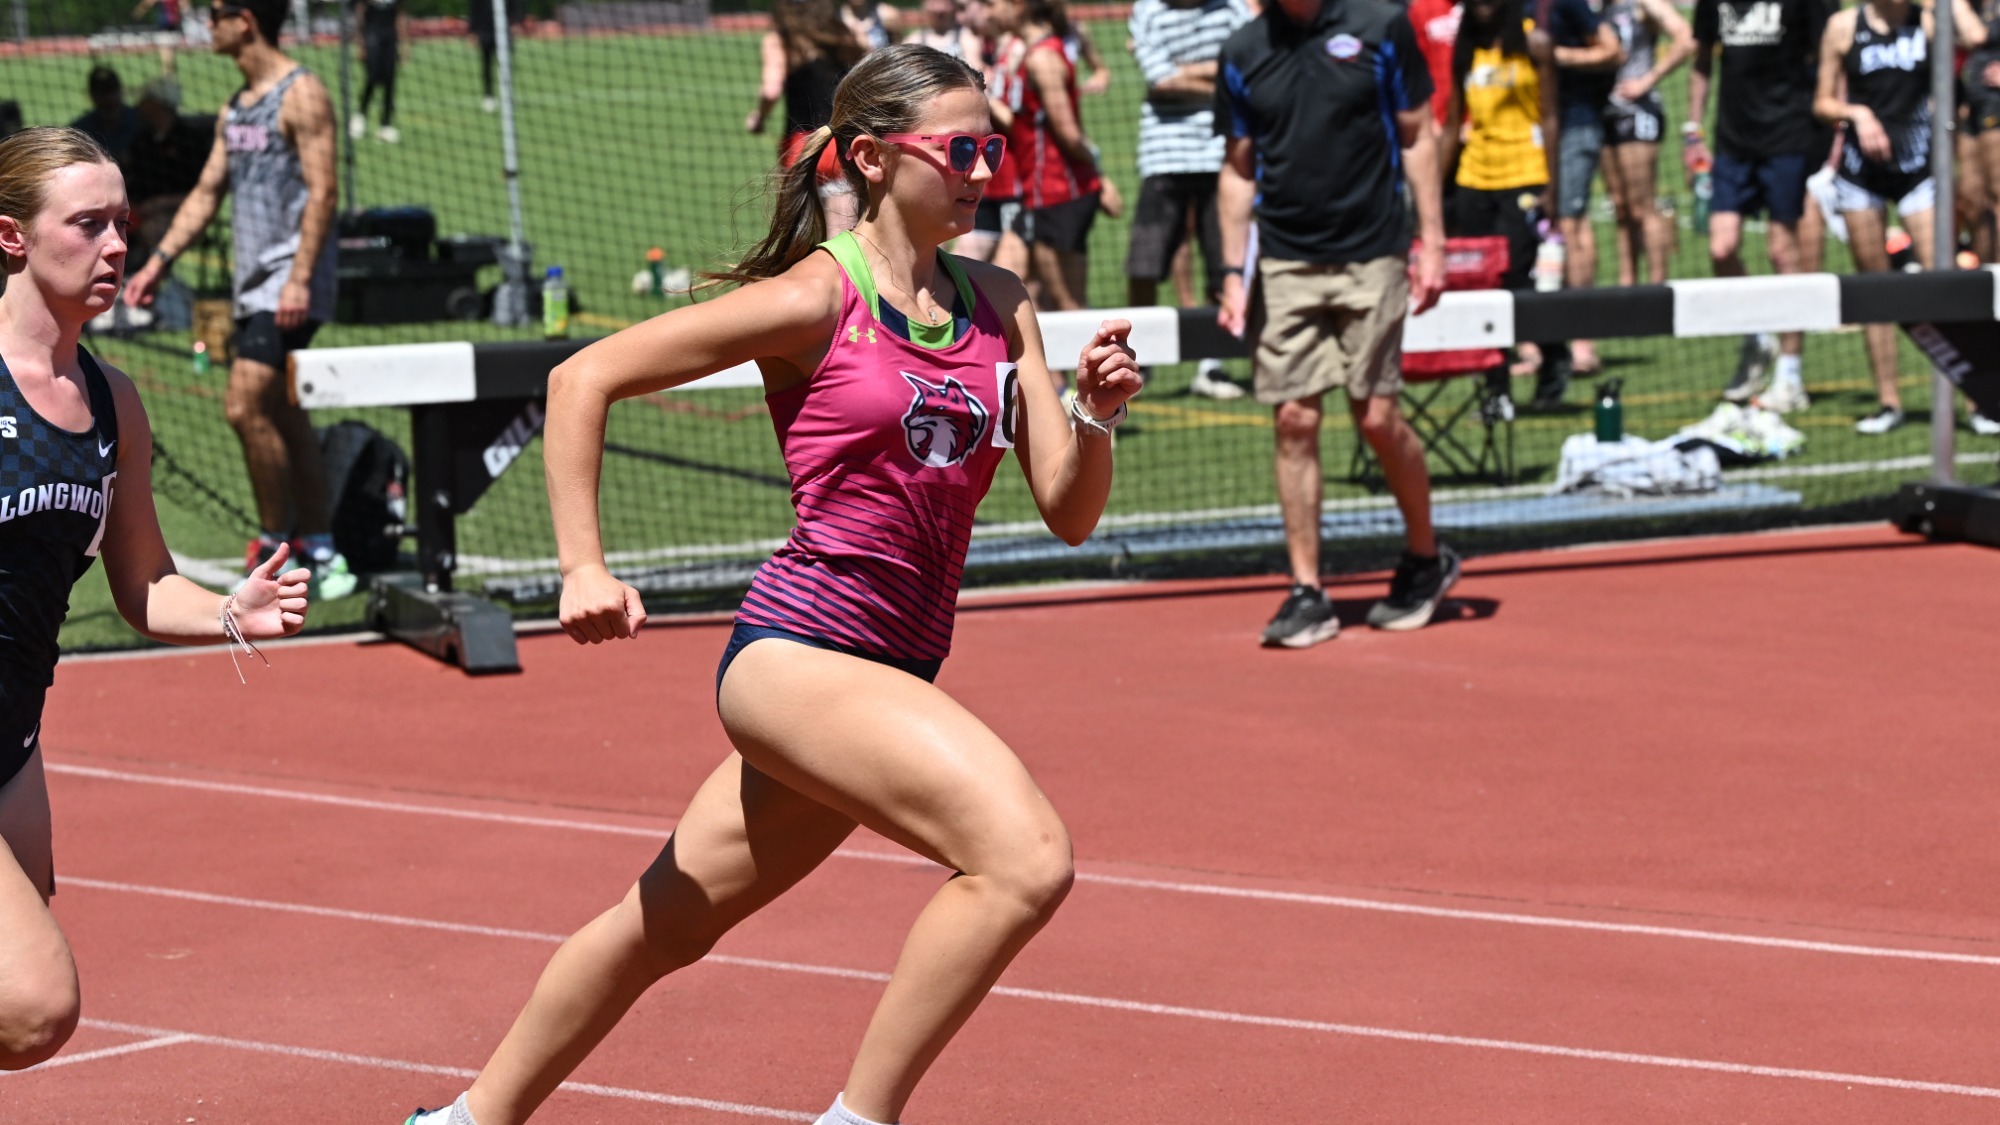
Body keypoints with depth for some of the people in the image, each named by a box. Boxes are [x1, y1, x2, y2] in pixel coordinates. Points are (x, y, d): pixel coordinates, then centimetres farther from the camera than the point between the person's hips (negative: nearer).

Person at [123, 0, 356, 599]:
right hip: (253, 282, 9)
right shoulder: (235, 108, 16)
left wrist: (300, 277, -23)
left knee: (246, 407, -15)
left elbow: (321, 192, -16)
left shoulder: (301, 95, -10)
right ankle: (321, 554, 12)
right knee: (283, 420, 8)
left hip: (290, 284, -9)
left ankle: (275, 543, -5)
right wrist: (158, 261, 11)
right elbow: (206, 193, 20)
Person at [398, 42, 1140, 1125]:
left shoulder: (997, 304, 9)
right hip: (797, 646, -7)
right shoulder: (813, 301, -9)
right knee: (1024, 855, -26)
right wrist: (583, 567, -10)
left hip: (890, 672, 7)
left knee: (669, 922, 19)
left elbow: (1069, 513, 8)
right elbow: (583, 377, -5)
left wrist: (1095, 411, -12)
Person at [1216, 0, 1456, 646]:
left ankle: (1427, 558, 21)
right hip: (1283, 265, 2)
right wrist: (1233, 272, 4)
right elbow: (1238, 170, 11)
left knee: (1376, 417, -2)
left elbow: (1416, 138, 3)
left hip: (1370, 257, -2)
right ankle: (1307, 594, 4)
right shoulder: (1243, 53, 6)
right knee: (1295, 422, -1)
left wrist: (1432, 244, -2)